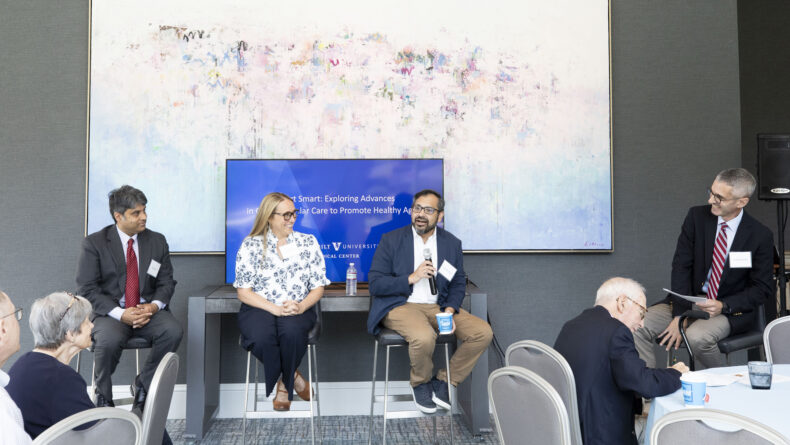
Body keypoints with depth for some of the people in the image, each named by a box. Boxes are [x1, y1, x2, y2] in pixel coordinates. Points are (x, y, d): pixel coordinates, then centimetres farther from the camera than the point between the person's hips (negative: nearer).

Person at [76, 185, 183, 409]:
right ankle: (103, 396, -6)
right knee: (109, 340, -35)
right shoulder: (94, 243, -1)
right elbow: (86, 288, -6)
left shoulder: (157, 241, 9)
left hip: (148, 310, 3)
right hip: (111, 312, -2)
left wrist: (154, 306, -14)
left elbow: (166, 282, 9)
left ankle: (142, 385, -6)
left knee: (173, 330, -28)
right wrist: (120, 313, -20)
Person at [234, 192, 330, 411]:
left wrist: (301, 306, -14)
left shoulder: (308, 242, 9)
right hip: (259, 308, 0)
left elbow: (318, 287, 8)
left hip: (298, 310, 1)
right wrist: (275, 308, -16)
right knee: (262, 338, -34)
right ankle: (293, 377, -5)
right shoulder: (250, 245, 3)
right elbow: (243, 292, -1)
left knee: (291, 331, -35)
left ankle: (284, 385, -6)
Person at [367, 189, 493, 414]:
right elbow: (375, 284, -6)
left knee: (483, 332, -15)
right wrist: (412, 278, -18)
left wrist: (449, 311, -8)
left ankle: (444, 381, 3)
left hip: (438, 306, 4)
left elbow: (458, 284, 12)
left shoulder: (452, 243, 8)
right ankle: (420, 383, -1)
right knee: (424, 337, -35)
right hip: (400, 306, -4)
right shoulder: (391, 240, -2)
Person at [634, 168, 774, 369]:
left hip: (731, 310, -3)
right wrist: (679, 315, -15)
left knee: (697, 336, -34)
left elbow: (763, 289, -3)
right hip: (688, 301, 3)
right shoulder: (697, 216, -3)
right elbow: (681, 266, -6)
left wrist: (723, 306, -19)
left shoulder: (761, 236, -8)